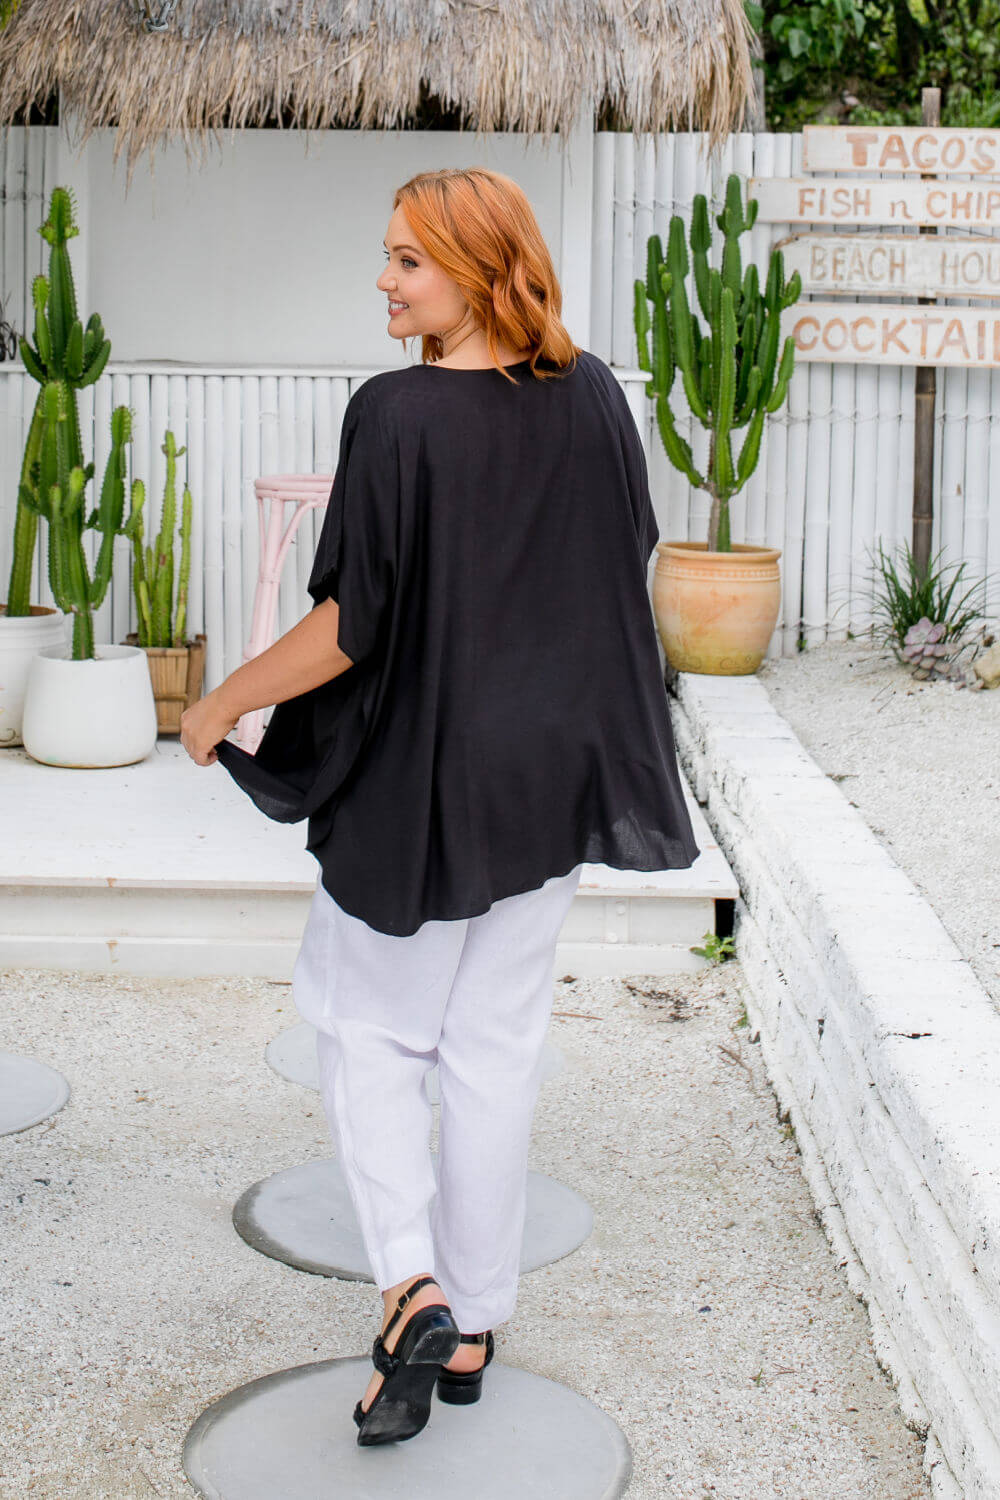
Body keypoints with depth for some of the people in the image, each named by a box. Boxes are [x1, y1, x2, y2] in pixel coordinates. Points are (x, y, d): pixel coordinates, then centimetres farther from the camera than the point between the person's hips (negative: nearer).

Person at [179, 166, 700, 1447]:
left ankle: (410, 1284, -2)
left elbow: (352, 627, -19)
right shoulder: (593, 399, -2)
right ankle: (472, 1325, 23)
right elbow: (627, 565, 10)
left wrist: (219, 707, -5)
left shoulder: (397, 415, -19)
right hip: (553, 775, 5)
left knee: (365, 1026, 14)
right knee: (495, 1049, 14)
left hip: (417, 777, -5)